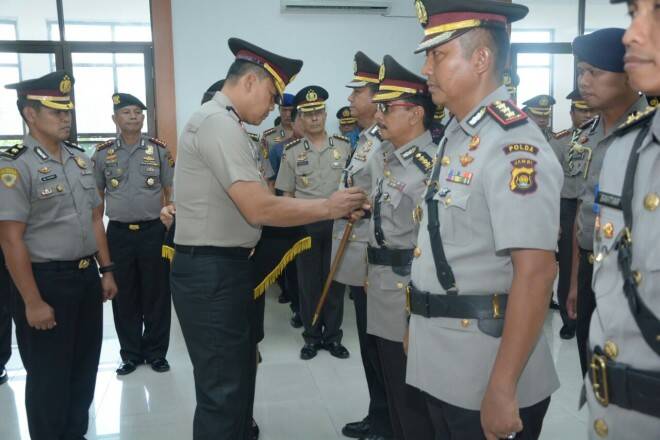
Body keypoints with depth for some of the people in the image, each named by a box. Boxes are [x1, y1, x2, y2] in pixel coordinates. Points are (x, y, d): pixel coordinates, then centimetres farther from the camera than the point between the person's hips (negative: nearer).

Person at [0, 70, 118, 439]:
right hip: (46, 281, -7)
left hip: (87, 277, 7)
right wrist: (33, 302, -17)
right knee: (49, 377, 9)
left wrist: (106, 270, 11)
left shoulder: (81, 159, 8)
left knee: (85, 368, 19)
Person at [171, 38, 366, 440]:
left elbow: (255, 201, 13)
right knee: (221, 389, 0)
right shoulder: (219, 122, -17)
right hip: (210, 272, -10)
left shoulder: (226, 124, 16)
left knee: (239, 376, 23)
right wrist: (329, 207, -13)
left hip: (227, 267, 10)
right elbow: (259, 209, -23)